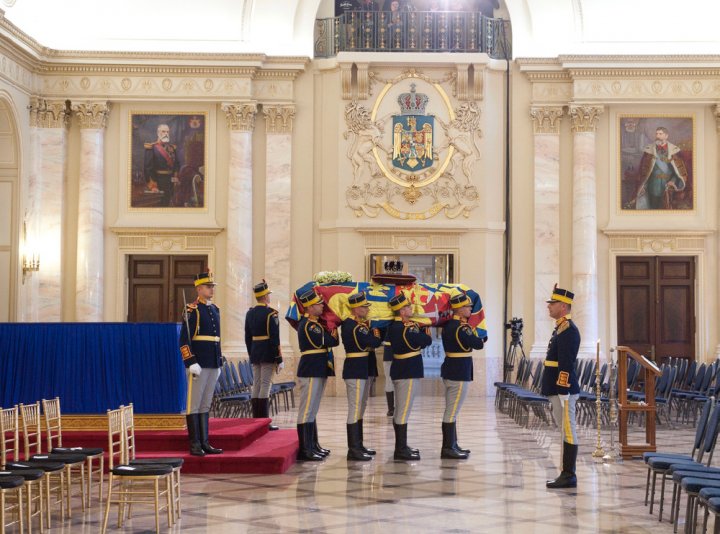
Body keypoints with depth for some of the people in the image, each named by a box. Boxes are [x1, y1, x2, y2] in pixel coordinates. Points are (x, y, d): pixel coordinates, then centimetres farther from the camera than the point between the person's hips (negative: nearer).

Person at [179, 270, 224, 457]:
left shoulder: (215, 309, 15)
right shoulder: (192, 310, -8)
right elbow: (184, 340, -13)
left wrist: (219, 363, 19)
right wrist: (191, 363, -19)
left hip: (213, 365, 7)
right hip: (198, 366, -7)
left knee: (205, 405, 10)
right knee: (194, 405, -2)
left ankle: (204, 443, 13)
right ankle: (195, 445, 1)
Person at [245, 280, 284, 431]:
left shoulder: (250, 313, 10)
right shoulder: (271, 313, -12)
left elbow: (248, 337, 13)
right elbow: (275, 339, -15)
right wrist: (279, 360, -11)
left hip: (255, 354, 7)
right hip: (268, 354, -7)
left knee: (256, 385, 9)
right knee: (265, 385, -6)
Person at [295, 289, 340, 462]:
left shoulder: (315, 324, 15)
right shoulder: (308, 325, -16)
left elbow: (333, 341, 13)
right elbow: (330, 342, -17)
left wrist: (331, 336, -5)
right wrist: (333, 334, 1)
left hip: (317, 372, 10)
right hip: (310, 372, -10)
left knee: (312, 410, 15)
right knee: (307, 410, -7)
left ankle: (313, 446, 23)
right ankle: (305, 450, -5)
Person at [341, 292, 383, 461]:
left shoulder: (361, 324, 13)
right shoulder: (353, 326, -19)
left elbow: (373, 342, 11)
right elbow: (375, 342, -21)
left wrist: (373, 335, -8)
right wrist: (375, 333, -2)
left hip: (364, 371, 10)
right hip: (355, 372, -10)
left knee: (360, 409, 15)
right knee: (355, 409, -6)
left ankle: (358, 445, 24)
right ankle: (353, 450, -3)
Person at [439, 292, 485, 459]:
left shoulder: (449, 324, 9)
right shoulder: (461, 328, -20)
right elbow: (478, 344, -15)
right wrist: (481, 339, 5)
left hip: (450, 371, 10)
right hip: (459, 374, -10)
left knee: (451, 411, 16)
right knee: (452, 412, -6)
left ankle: (452, 445, 25)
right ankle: (448, 449, -3)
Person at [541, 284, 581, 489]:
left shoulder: (568, 329, -14)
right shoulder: (560, 327, 17)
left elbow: (566, 364, -20)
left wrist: (563, 392, -22)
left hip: (564, 390, -10)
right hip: (557, 390, 10)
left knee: (568, 432, -5)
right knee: (566, 432, 12)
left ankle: (569, 476, -2)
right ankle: (567, 474, 17)